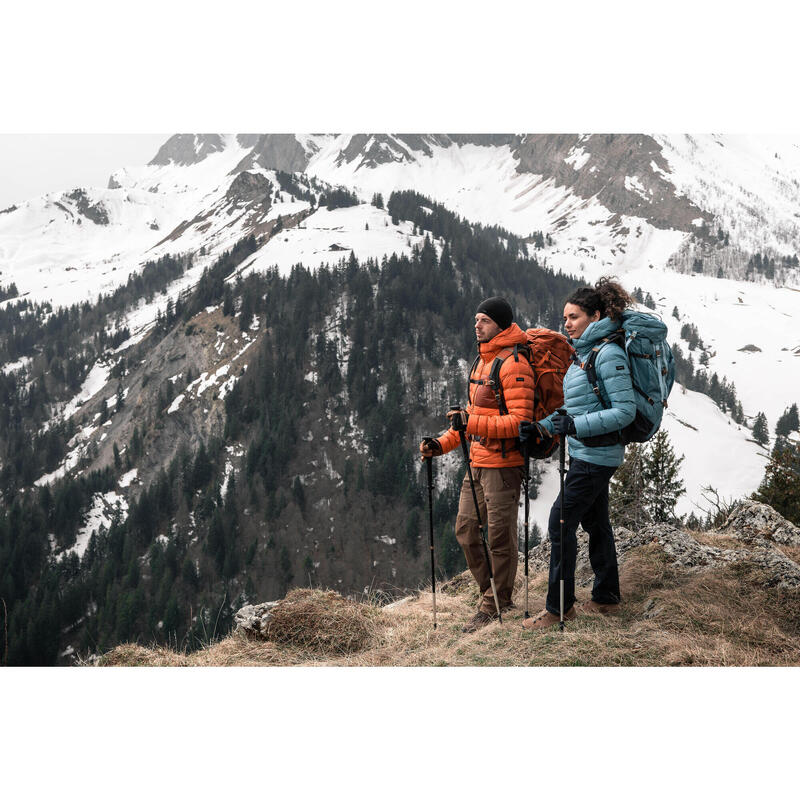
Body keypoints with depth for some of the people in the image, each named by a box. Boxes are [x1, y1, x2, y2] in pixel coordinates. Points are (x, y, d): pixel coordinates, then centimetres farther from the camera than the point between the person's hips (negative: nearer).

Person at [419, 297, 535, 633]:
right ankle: (493, 592, 29)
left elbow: (520, 422, -22)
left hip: (503, 463, -10)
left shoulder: (513, 365, -15)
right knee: (466, 529, 13)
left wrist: (472, 423, -28)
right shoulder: (481, 361, 15)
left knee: (499, 535, 1)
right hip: (478, 461, 10)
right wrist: (441, 444, 13)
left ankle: (495, 606, 14)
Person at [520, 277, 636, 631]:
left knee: (561, 524, -6)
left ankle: (559, 607, 3)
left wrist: (576, 426, -25)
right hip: (587, 453, 10)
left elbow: (625, 410, -20)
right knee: (595, 524, 16)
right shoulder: (583, 353, 12)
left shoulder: (608, 355, -17)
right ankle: (606, 598, 28)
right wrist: (543, 425, 6)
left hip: (596, 455, -10)